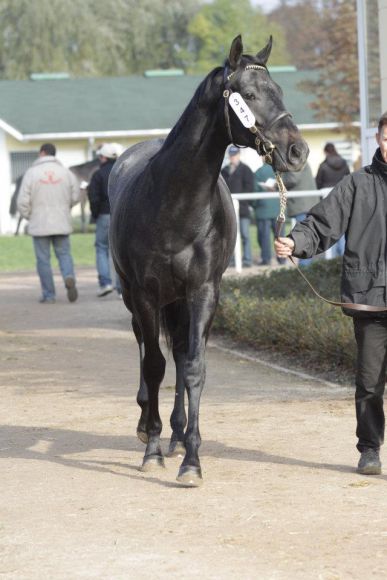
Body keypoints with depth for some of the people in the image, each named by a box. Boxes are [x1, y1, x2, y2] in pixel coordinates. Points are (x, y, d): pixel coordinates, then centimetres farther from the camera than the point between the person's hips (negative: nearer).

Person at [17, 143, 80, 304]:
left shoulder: (31, 173, -7)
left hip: (39, 224, -2)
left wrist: (28, 216, 10)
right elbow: (75, 197, 6)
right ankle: (69, 277, -19)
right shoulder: (65, 172, 0)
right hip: (62, 223, 2)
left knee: (43, 259, 5)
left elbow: (23, 201, -8)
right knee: (64, 254, 10)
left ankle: (48, 295, 6)